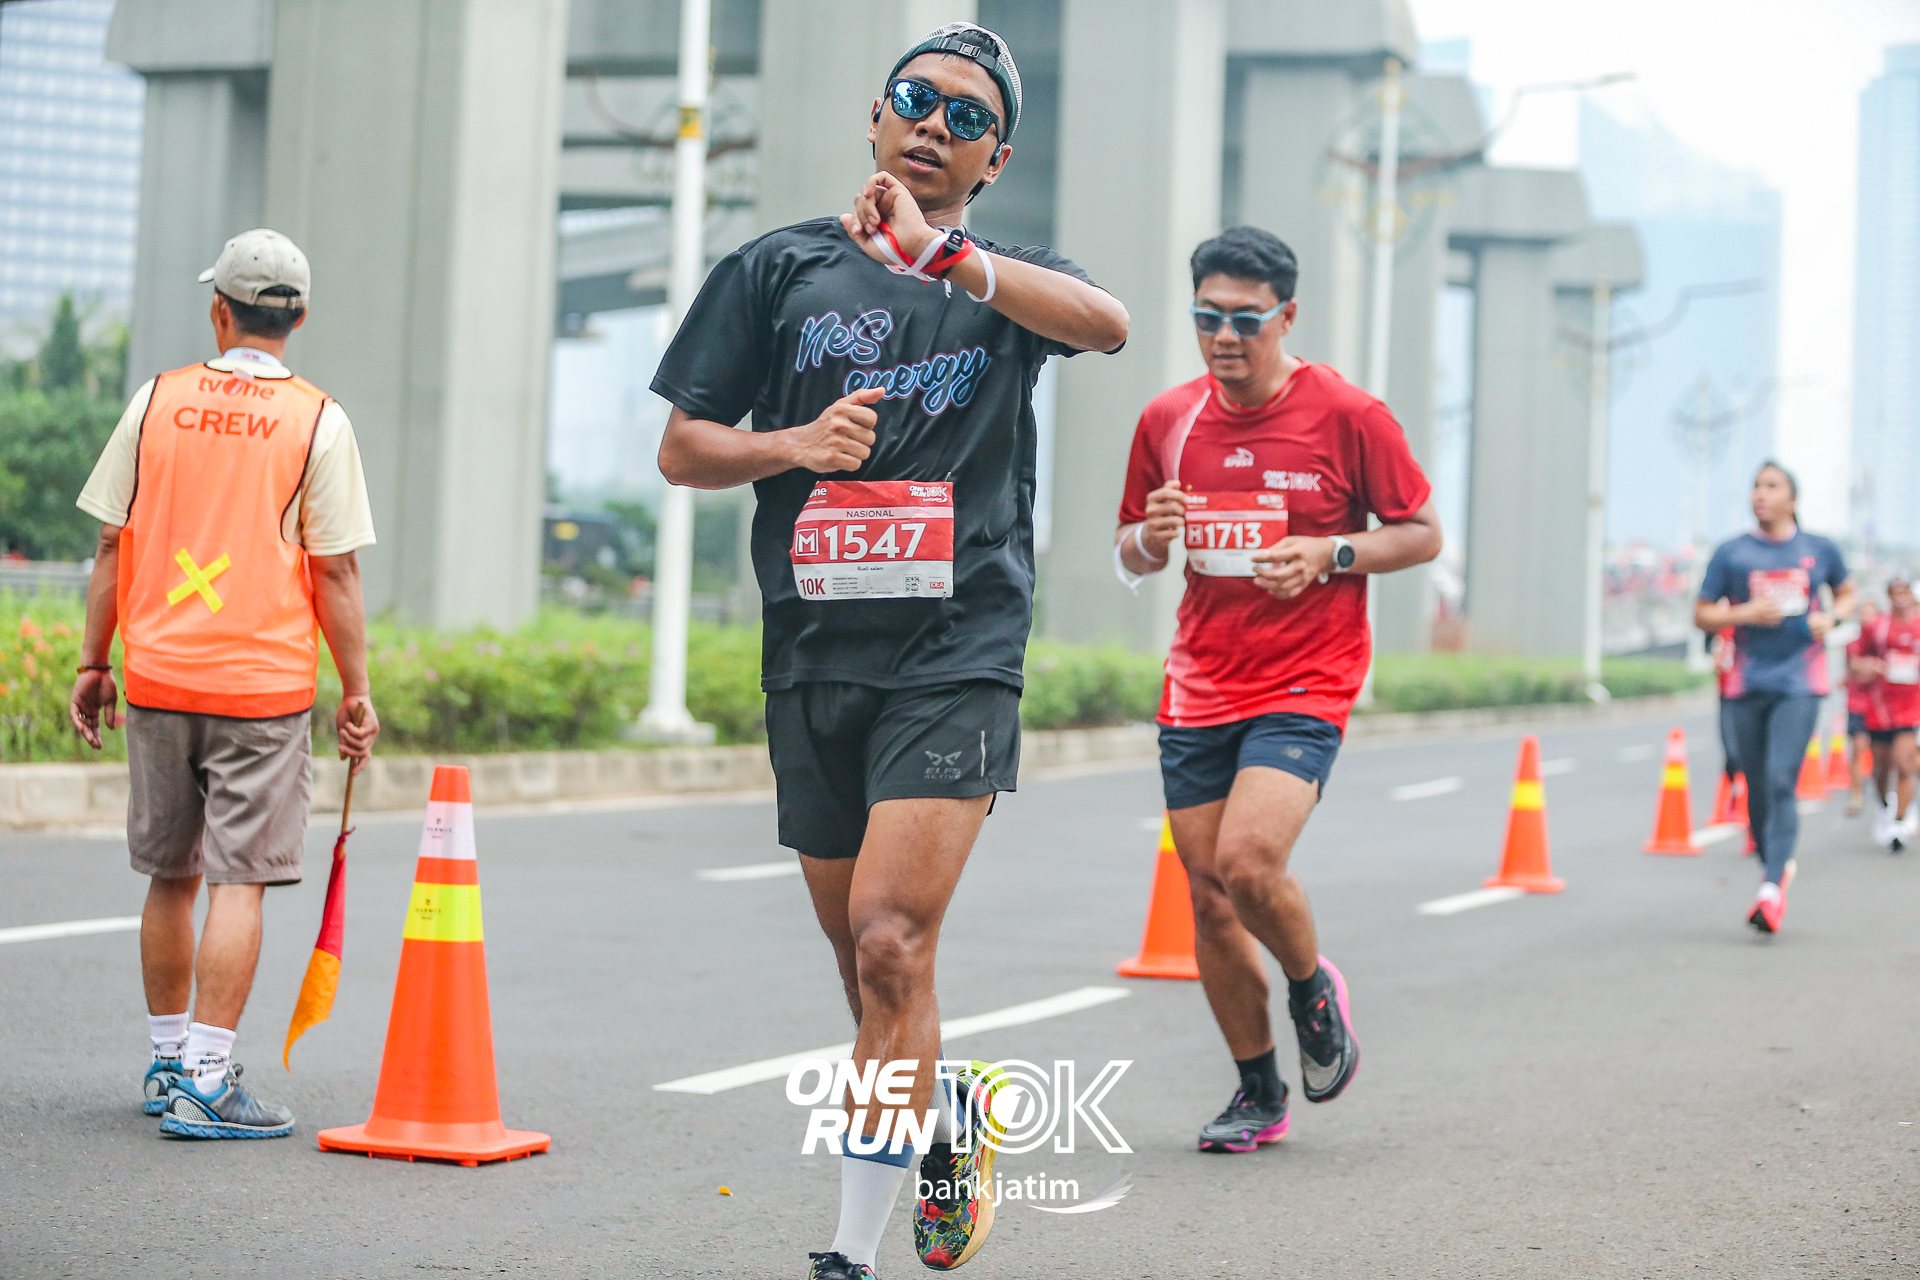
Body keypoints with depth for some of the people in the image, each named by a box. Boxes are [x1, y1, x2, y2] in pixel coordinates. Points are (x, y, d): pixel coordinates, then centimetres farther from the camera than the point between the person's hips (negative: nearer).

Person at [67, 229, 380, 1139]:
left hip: (157, 677, 4)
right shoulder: (318, 421, -4)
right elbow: (335, 571, -5)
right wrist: (355, 693, 2)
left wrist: (93, 663, 14)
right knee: (238, 880, -2)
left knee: (170, 874, 15)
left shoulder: (158, 401, 5)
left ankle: (168, 1062, 26)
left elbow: (112, 545, 6)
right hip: (265, 683, -3)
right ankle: (206, 1084, -7)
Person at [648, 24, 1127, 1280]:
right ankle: (951, 1126, 40)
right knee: (863, 958, 13)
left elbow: (1106, 322, -16)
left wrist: (936, 250, -23)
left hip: (957, 657, -3)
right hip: (813, 658, 3)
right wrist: (791, 444, -8)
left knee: (889, 940, -16)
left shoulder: (1008, 277, 8)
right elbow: (683, 447, 11)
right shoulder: (781, 266, 11)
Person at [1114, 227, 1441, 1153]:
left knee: (1248, 860, -23)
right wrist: (1150, 537, -8)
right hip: (1197, 688, 4)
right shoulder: (1168, 420, 6)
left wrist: (1330, 555, -15)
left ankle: (1313, 987, 10)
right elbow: (1128, 557, 16)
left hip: (1305, 686, -4)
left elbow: (1423, 534, 1)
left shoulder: (1348, 415, -5)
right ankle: (1258, 1092, 20)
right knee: (1207, 894, 3)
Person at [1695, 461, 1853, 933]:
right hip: (1749, 683, 2)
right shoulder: (1730, 553, 5)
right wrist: (1745, 613, -11)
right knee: (1757, 788, 7)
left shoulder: (1820, 550, 7)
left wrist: (1830, 617, -1)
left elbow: (1846, 594, 21)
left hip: (1799, 683, -2)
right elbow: (1702, 615, 7)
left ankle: (1772, 890, -19)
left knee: (1781, 782, -15)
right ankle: (1778, 866, 29)